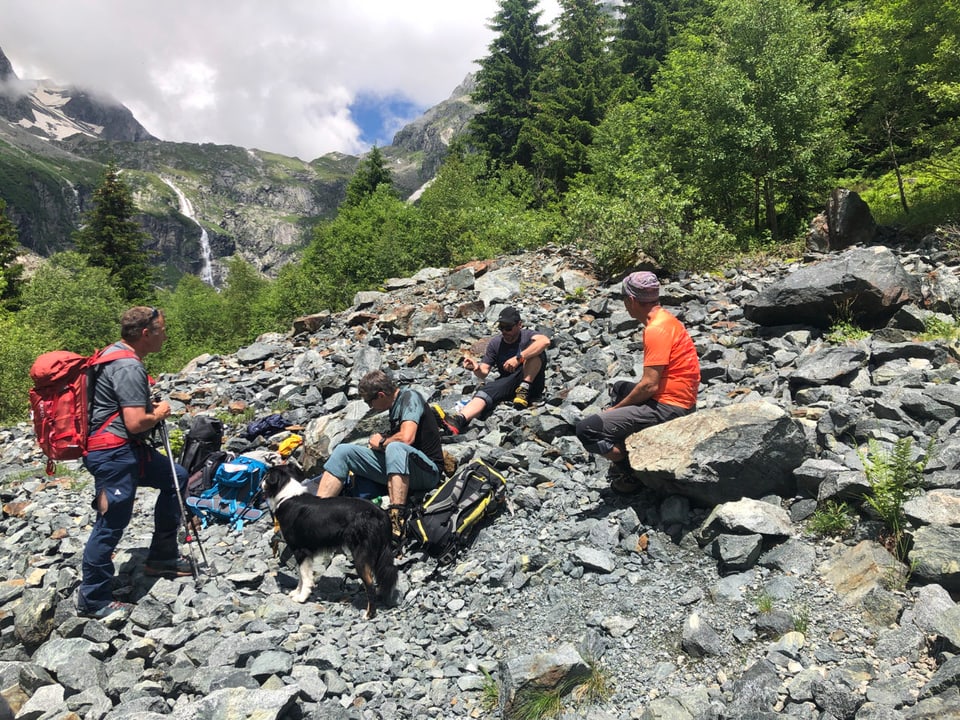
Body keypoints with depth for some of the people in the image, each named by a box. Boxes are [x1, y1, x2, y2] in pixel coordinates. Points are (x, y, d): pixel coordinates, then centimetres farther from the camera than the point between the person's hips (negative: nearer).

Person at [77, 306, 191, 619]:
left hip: (124, 449, 11)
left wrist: (150, 406, 11)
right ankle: (92, 599, 14)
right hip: (113, 453, -11)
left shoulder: (117, 352, 11)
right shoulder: (129, 367, -21)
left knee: (176, 478, 18)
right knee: (112, 524, -2)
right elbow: (136, 422, -26)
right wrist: (159, 413, -6)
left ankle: (161, 557, 26)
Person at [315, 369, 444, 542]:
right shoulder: (395, 406, 16)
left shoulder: (410, 397, -9)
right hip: (396, 465, 8)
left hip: (427, 471, -8)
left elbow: (406, 438, -23)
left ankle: (396, 519, -44)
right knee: (343, 451, -4)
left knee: (394, 448, -40)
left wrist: (382, 442, -6)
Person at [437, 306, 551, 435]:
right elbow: (484, 373, 1)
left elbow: (545, 341, -28)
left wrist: (518, 358, -35)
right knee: (485, 391, -30)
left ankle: (524, 390, -27)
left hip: (532, 382, -2)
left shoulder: (527, 336, -3)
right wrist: (476, 368, -24)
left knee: (536, 349, -23)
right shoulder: (495, 343, 7)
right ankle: (458, 420, -56)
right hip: (507, 383, 2)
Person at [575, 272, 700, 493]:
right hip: (677, 399, 11)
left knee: (587, 429, -18)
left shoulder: (656, 329, -19)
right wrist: (619, 407, 15)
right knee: (619, 389, 36)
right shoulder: (664, 318, 12)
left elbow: (649, 385, -23)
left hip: (668, 407, -11)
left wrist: (616, 409, -9)